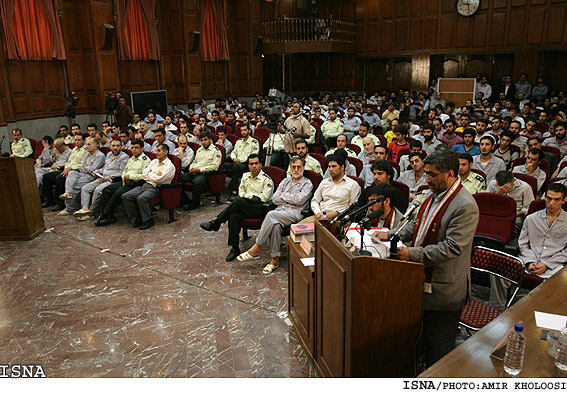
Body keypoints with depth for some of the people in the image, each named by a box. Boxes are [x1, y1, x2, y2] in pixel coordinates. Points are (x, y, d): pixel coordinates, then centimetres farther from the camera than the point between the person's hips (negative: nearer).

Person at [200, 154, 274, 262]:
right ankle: (234, 248, -28)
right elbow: (241, 190, 23)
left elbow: (263, 197, -10)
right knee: (233, 216, -30)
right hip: (245, 208, 5)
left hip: (261, 209, -5)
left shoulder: (267, 179, -2)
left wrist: (247, 196, -6)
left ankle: (216, 223, -23)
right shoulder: (245, 176, 18)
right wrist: (245, 196, -1)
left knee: (239, 201, -32)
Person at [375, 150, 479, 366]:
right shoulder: (435, 195, 7)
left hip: (443, 290, -9)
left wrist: (412, 254, -28)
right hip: (424, 281, 9)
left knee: (439, 352, 8)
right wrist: (392, 235, 4)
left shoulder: (465, 206, -21)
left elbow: (452, 248, -27)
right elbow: (417, 225, 18)